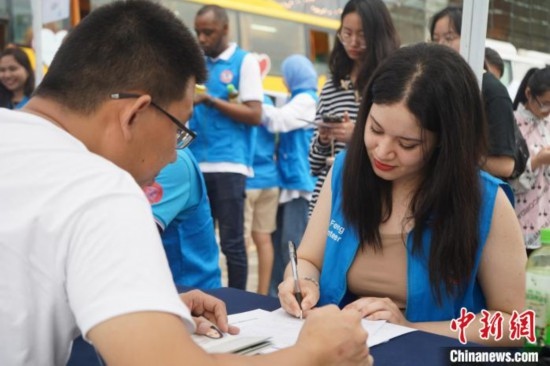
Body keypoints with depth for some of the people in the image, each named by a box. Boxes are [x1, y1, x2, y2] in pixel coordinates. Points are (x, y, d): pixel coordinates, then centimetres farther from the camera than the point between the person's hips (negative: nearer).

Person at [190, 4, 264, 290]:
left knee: (231, 242, 0)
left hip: (228, 164, -5)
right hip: (195, 164, 5)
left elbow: (254, 115, -9)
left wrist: (210, 100, -14)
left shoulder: (244, 61, 0)